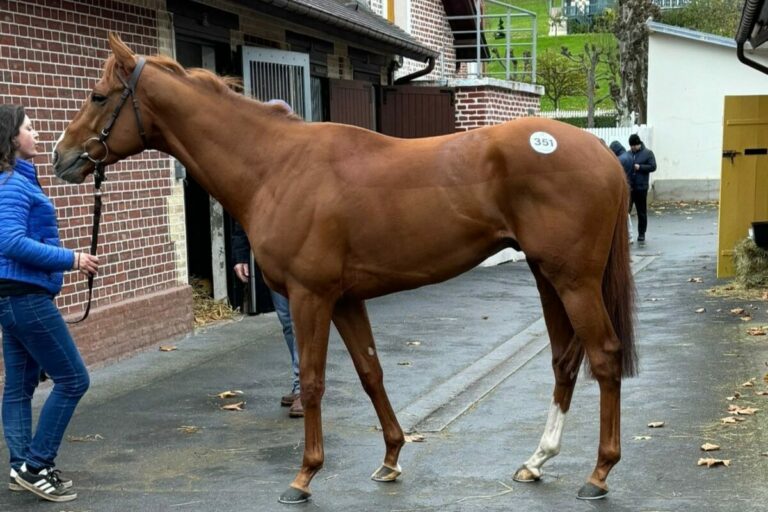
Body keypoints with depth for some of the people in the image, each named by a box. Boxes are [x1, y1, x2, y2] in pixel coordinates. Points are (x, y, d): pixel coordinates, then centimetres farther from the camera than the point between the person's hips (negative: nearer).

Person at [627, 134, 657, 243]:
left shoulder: (648, 153, 4)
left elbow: (653, 167, -3)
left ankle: (641, 234, 14)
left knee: (642, 212, 6)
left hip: (641, 187, -2)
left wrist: (640, 167, -13)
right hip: (628, 187, 2)